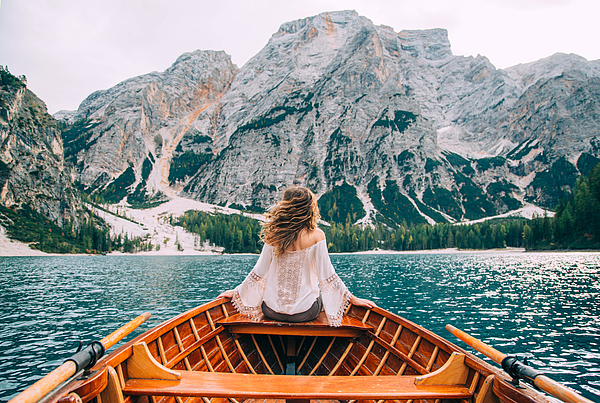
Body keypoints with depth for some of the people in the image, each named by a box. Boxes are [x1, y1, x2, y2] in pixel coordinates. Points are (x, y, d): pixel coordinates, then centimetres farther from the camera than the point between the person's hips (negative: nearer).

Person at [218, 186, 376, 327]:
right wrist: (353, 299, 0)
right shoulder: (316, 235, -14)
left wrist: (236, 292, 13)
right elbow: (327, 276, -12)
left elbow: (258, 273, -3)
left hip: (272, 311, 3)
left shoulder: (274, 236, -7)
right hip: (304, 313, -2)